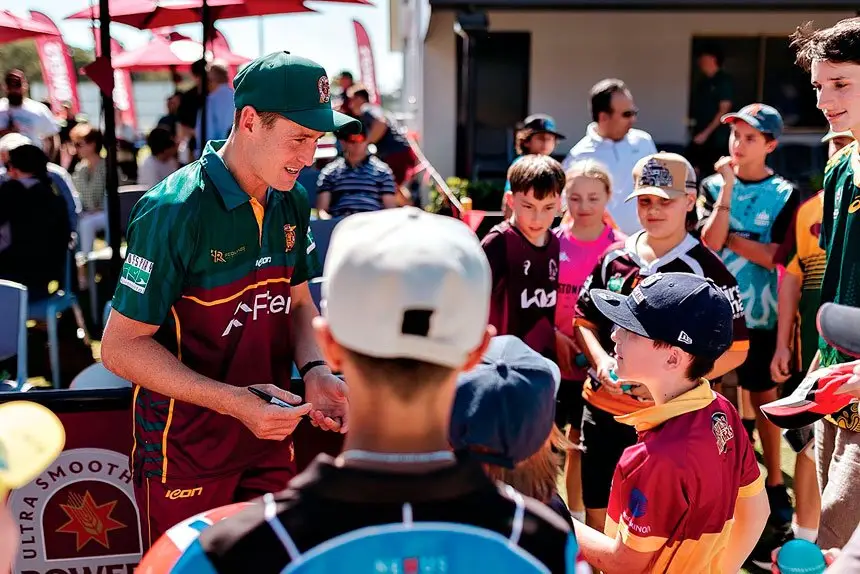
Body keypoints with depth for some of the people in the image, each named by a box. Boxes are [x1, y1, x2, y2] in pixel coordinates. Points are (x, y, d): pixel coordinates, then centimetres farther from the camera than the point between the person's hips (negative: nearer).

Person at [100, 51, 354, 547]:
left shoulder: (292, 202, 0)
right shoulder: (175, 211, -21)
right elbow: (121, 346, -19)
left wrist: (316, 371, -9)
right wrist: (232, 401, -27)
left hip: (271, 439, 6)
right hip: (185, 453, -6)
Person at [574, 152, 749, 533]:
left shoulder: (706, 269, -8)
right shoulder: (614, 258, 5)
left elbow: (735, 349, -8)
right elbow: (585, 319, 13)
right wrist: (601, 360, -8)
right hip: (601, 408, 5)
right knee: (597, 520, 16)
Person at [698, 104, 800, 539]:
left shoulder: (785, 194, -3)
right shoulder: (714, 186, 0)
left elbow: (775, 257, -13)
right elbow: (709, 241, -14)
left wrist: (727, 237, -12)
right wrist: (728, 188, -17)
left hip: (761, 315, -1)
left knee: (764, 398, 11)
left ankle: (774, 483, 24)